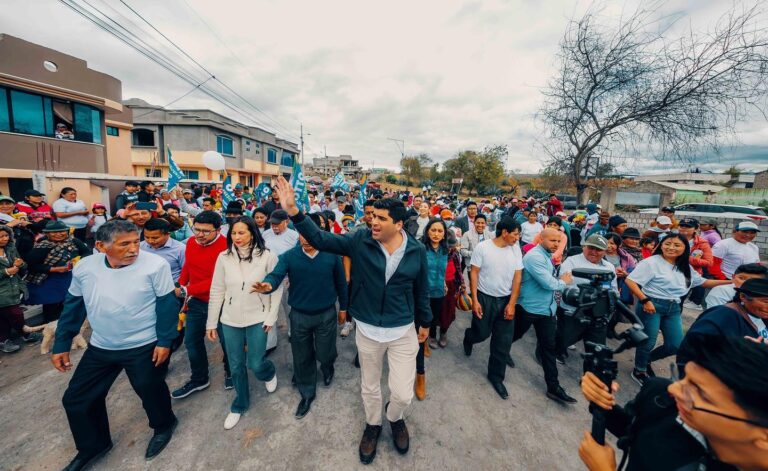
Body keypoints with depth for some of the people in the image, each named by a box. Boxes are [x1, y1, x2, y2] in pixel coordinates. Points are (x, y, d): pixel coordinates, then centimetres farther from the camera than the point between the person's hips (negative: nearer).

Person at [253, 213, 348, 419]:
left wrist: (343, 306, 5)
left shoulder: (332, 254, -13)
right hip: (299, 315, 2)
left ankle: (328, 368, 51)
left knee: (325, 354, 13)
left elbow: (340, 282, -3)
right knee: (302, 358, 16)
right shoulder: (289, 256, -11)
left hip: (326, 314, -1)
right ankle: (307, 394, 41)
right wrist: (268, 284, -49)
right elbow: (276, 275, -25)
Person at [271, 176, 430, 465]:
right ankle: (372, 425, 54)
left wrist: (425, 322, 12)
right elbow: (321, 240, -14)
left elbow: (420, 290, 1)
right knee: (369, 388, 21)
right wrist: (293, 211, -25)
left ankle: (395, 418, 45)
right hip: (367, 331, 1)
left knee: (402, 394, 6)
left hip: (404, 332, 0)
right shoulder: (360, 242, -12)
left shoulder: (417, 251, -10)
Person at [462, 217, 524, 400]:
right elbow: (474, 273, -9)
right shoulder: (482, 247, -13)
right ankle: (468, 338, 46)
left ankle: (496, 376, 28)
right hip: (484, 298, -3)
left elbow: (517, 277, -1)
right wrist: (475, 300, -12)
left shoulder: (516, 249, -3)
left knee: (503, 341, 8)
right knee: (481, 333, 8)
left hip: (506, 300, 3)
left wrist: (512, 304, -6)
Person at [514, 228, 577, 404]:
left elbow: (550, 281, 13)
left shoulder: (547, 256, 9)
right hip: (529, 307, -8)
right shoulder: (534, 256, -22)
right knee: (514, 335, 15)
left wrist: (560, 283, -5)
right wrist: (563, 282, -7)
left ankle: (553, 387, 19)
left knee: (549, 346, 9)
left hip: (547, 308, 8)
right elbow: (548, 283, -24)